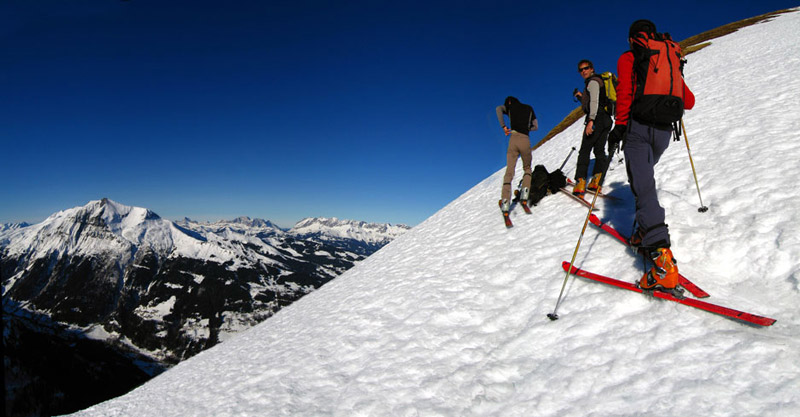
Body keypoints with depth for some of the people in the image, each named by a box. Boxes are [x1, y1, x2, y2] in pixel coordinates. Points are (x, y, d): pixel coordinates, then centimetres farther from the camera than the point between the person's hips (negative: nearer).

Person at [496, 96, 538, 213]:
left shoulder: (510, 107, 16)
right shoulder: (529, 108, 22)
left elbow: (498, 108, -6)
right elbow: (536, 127, 19)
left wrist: (503, 126, -1)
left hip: (513, 139, -1)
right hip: (525, 140, 1)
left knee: (509, 171, -4)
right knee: (527, 168, 21)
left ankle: (505, 200, -19)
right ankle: (525, 191, -4)